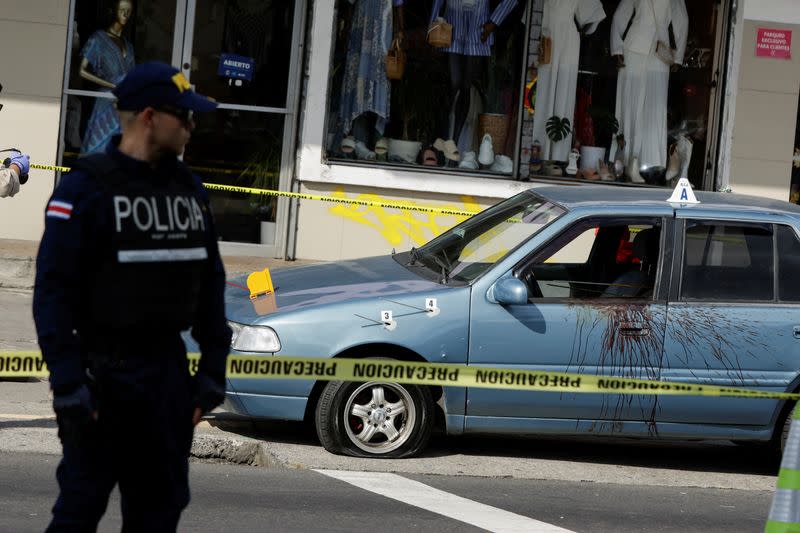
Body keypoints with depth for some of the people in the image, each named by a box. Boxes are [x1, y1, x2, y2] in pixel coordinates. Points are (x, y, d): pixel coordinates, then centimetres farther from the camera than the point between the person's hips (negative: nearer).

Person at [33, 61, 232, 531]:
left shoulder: (189, 188, 10)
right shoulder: (86, 188, -10)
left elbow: (210, 282, 15)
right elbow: (54, 291, -13)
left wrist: (214, 368, 9)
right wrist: (67, 382, -19)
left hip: (167, 369, 6)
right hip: (102, 369, -6)